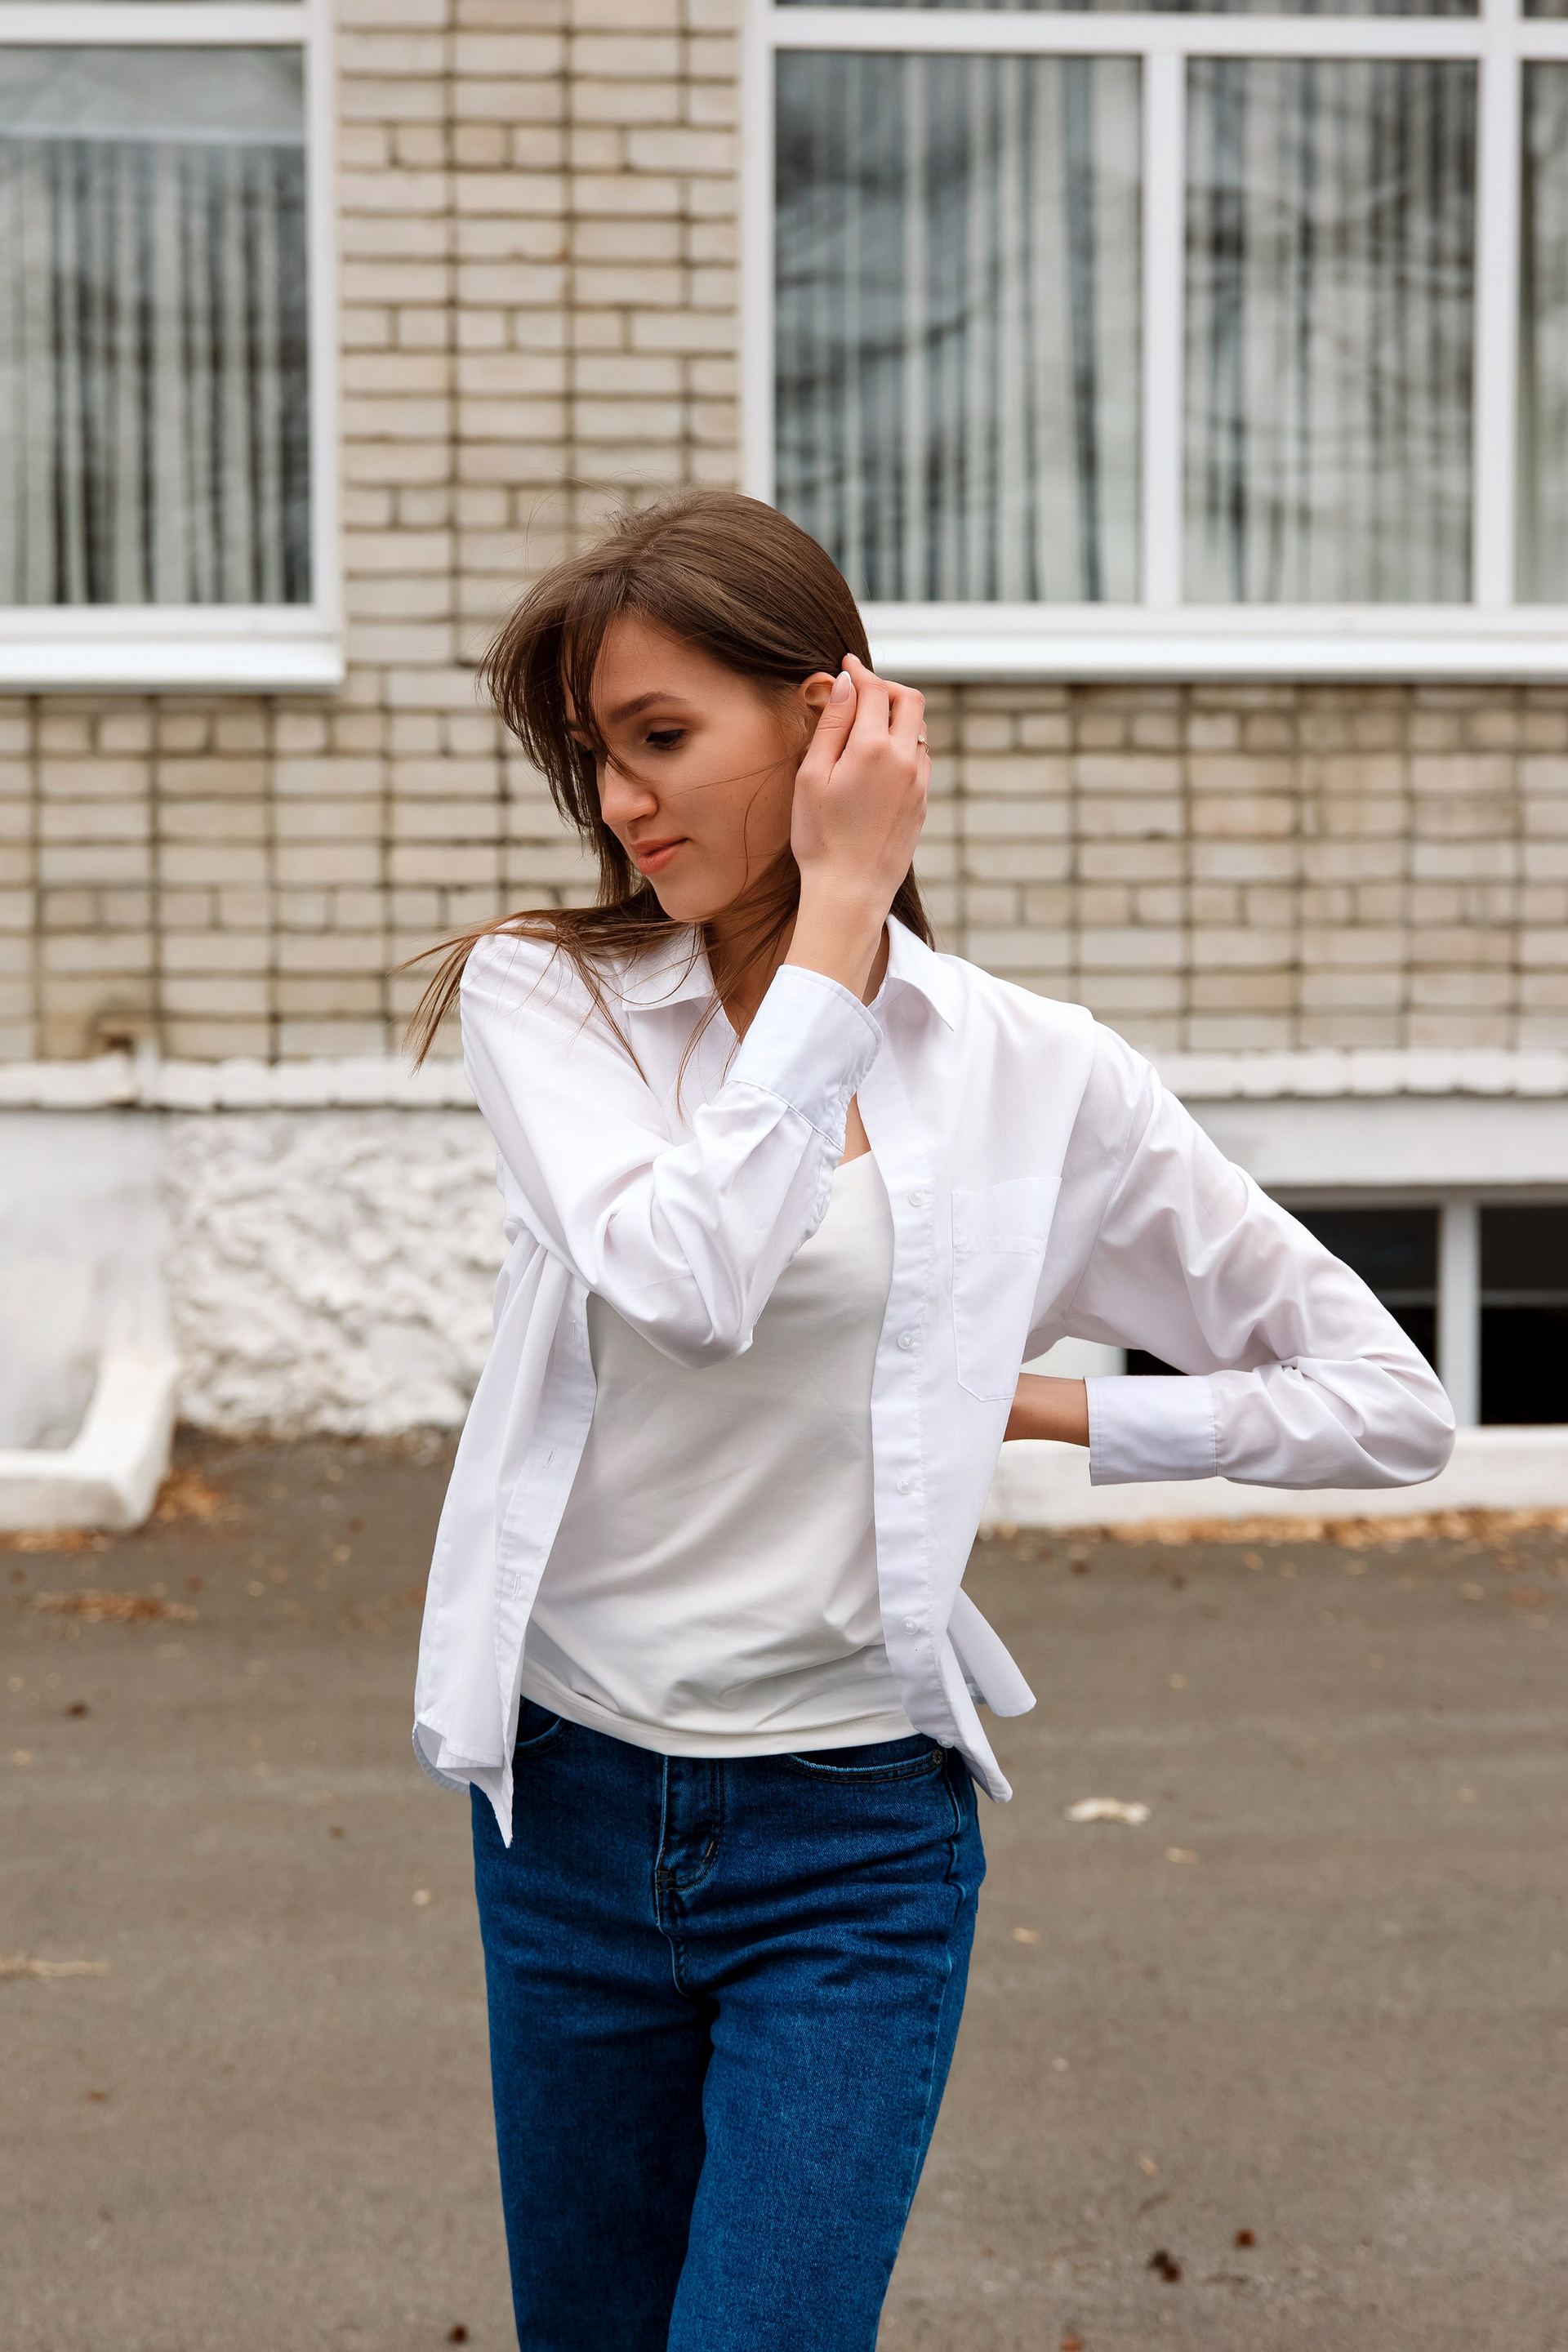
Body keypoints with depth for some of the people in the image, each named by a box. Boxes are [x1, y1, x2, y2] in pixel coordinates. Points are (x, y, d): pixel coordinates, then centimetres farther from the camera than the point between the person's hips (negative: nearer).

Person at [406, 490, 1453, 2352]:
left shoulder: (1035, 1076, -3)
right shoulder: (543, 996, -2)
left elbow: (1389, 1405, 2)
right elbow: (686, 1274, -24)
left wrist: (1050, 1412, -4)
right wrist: (837, 915, -17)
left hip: (858, 1827, -2)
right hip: (575, 1793, 2)